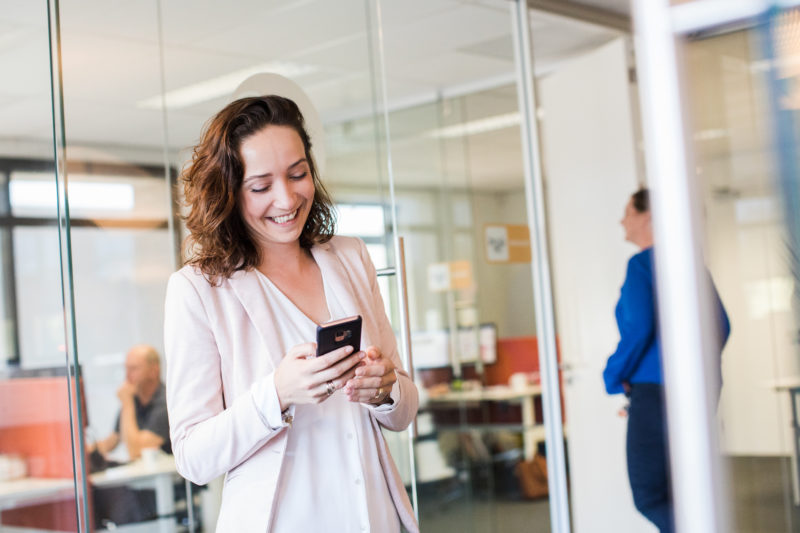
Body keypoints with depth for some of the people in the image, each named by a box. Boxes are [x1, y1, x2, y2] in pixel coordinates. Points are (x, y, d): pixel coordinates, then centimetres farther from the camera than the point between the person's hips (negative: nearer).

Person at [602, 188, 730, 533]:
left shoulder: (643, 264, -9)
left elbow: (638, 327, -19)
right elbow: (721, 325, 14)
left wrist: (614, 376, -6)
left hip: (658, 388, -8)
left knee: (649, 496, -5)